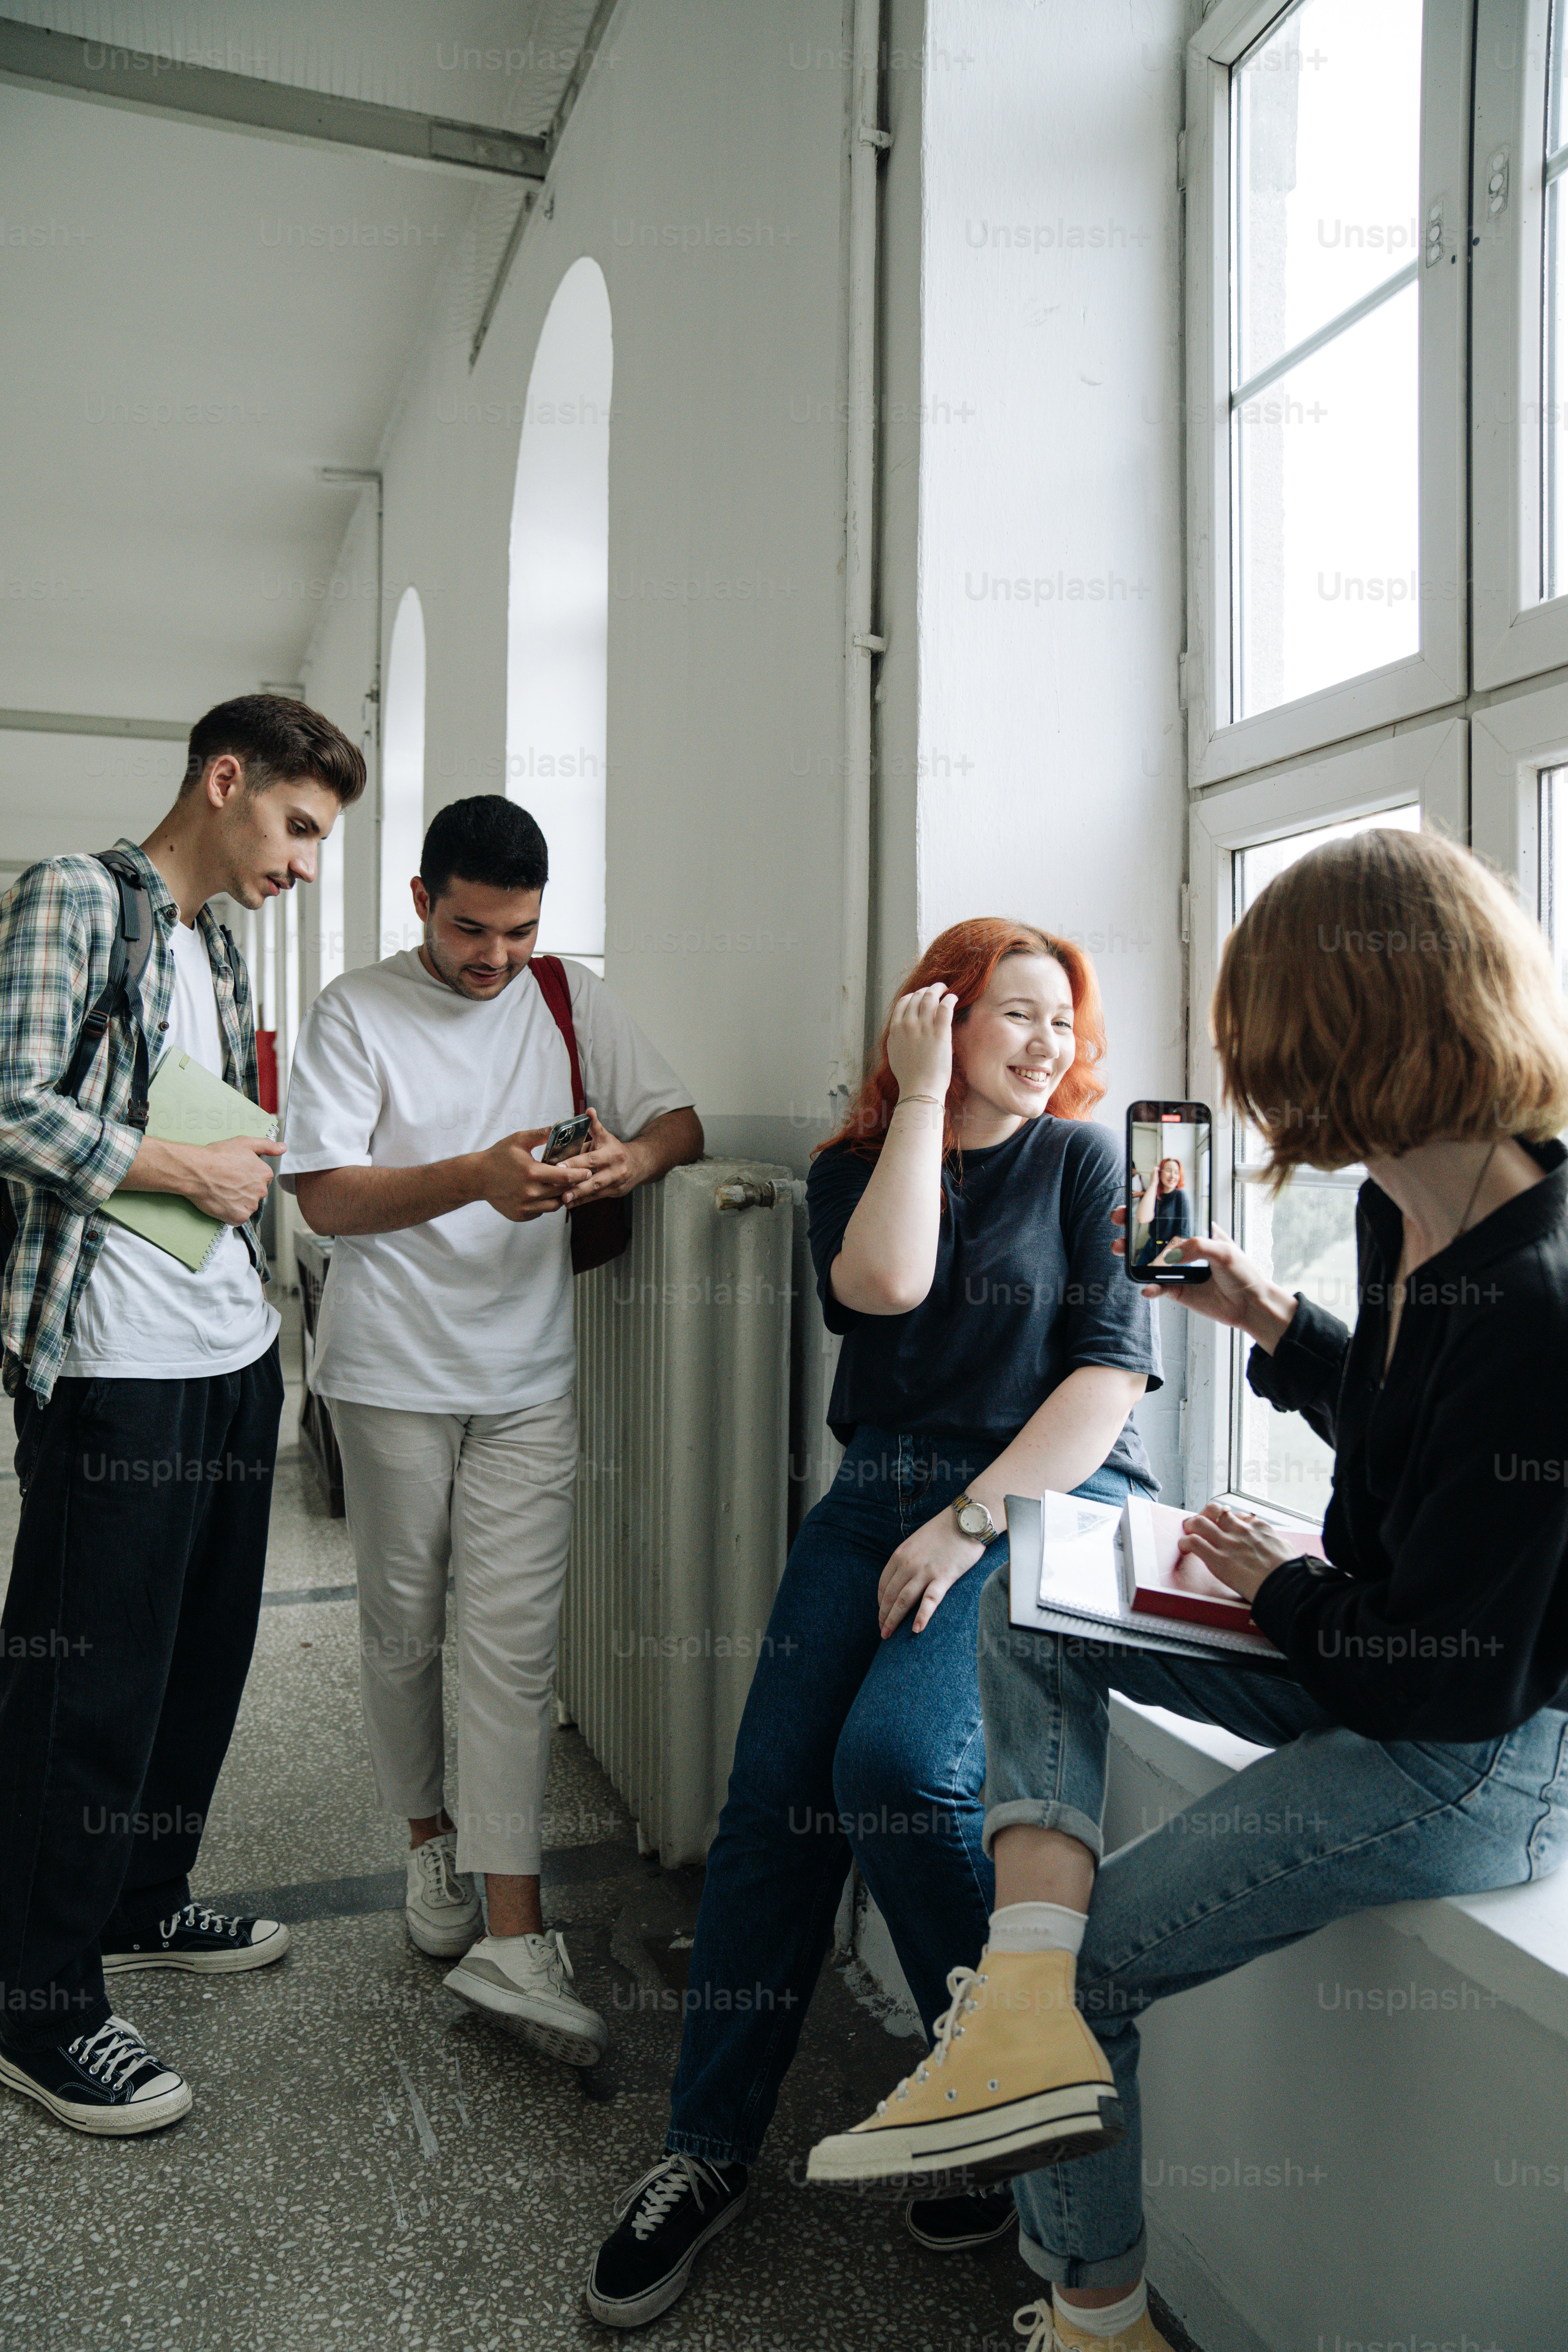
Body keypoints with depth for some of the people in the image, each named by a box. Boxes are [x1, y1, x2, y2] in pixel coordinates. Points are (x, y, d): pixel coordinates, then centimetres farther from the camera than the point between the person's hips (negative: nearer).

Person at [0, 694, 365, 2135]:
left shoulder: (217, 943, 18)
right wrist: (192, 1171, -12)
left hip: (234, 1356, 9)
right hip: (116, 1371, -8)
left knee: (204, 1652, 17)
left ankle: (144, 1902, 36)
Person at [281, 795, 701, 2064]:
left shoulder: (572, 998, 5)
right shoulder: (355, 1013, -4)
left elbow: (682, 1119, 5)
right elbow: (327, 1198, -11)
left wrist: (633, 1158, -19)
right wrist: (475, 1176, -26)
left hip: (529, 1376, 1)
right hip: (393, 1374, -1)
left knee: (517, 1646, -2)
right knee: (404, 1633, 12)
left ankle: (510, 1937, 4)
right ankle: (430, 1835, 37)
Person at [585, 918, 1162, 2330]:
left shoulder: (1086, 1161, 4)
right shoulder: (852, 1168, 12)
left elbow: (1115, 1371, -5)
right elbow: (885, 1283, -10)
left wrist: (972, 1523, -13)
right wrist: (922, 1099, -3)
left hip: (1053, 1498, -3)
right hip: (881, 1494, 4)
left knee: (896, 1764, -25)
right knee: (774, 1791, -10)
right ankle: (709, 2151, 8)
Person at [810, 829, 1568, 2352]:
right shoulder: (1409, 1215, -2)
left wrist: (1284, 1594, -8)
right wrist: (1276, 1326, 13)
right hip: (1382, 1650, 9)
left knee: (1099, 1958, -5)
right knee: (1034, 1606, 5)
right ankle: (1026, 1999, -11)